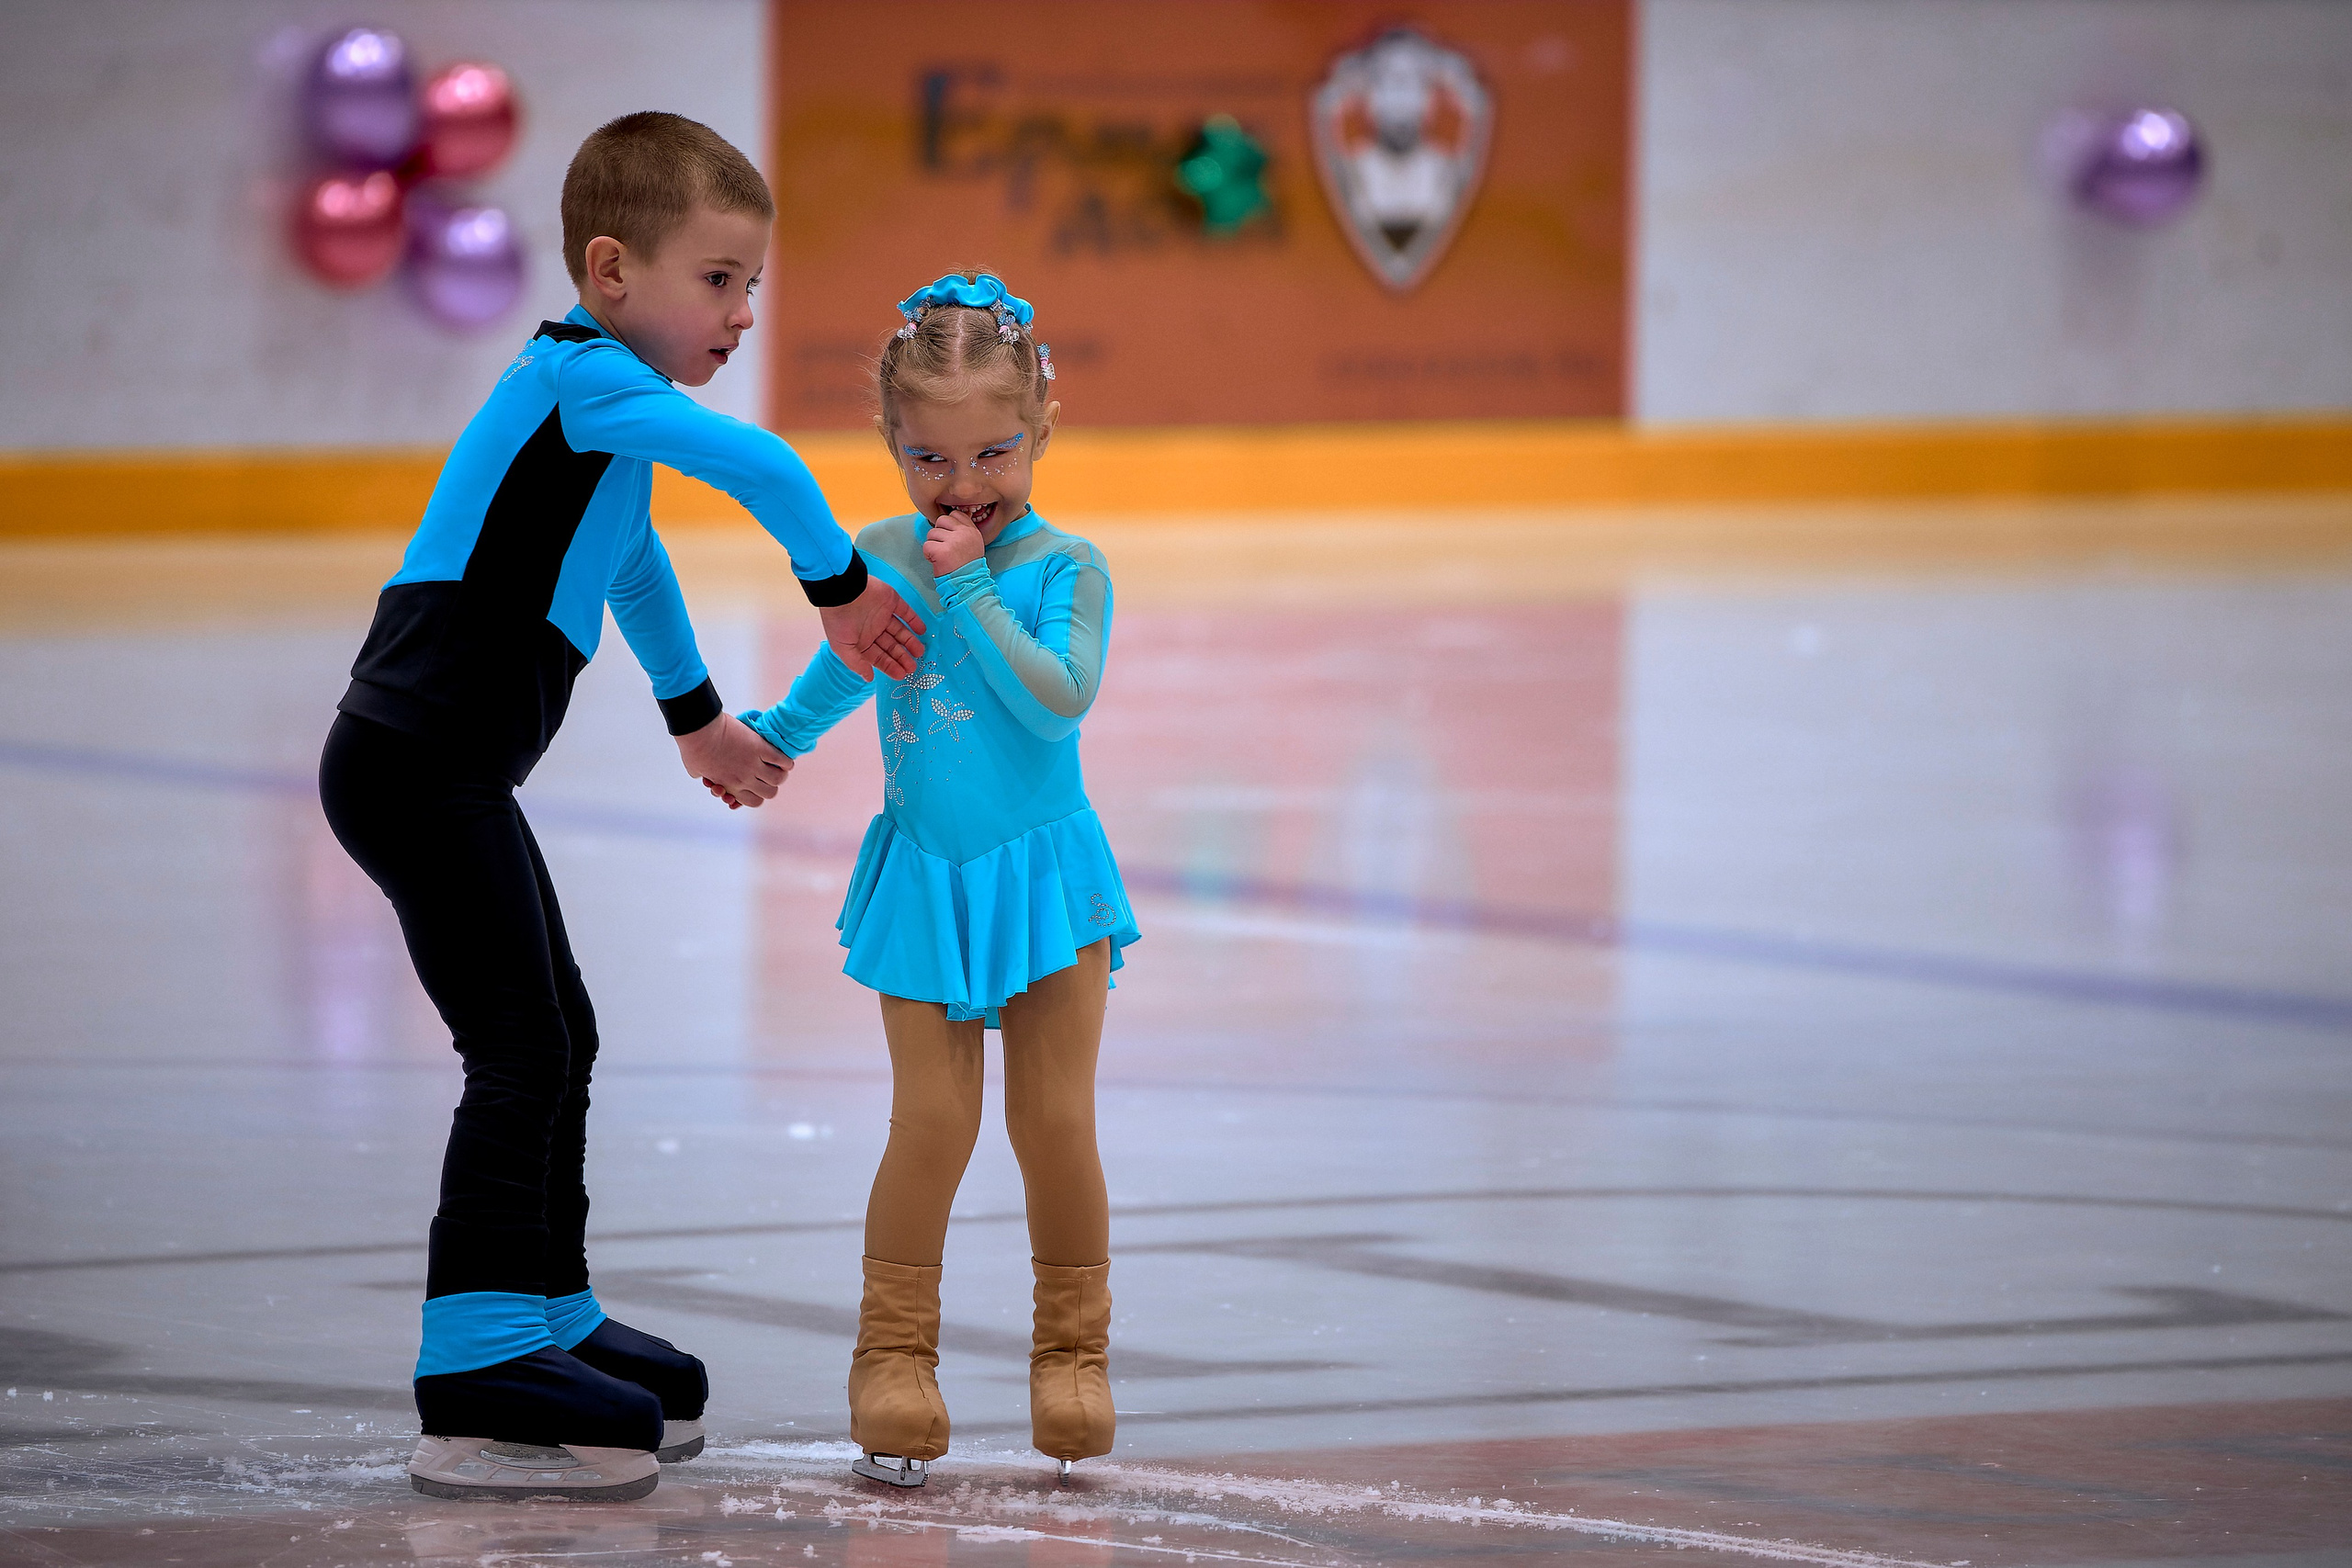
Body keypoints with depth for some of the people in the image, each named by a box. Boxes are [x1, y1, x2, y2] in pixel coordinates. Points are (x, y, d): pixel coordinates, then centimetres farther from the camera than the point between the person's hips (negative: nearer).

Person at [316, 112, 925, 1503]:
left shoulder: (596, 402, 19)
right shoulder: (588, 379, -14)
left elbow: (632, 562, 37)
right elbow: (762, 467, -28)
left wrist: (702, 720, 49)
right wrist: (843, 588, -12)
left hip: (452, 774, 11)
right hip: (418, 767, -11)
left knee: (559, 1043, 18)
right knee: (520, 1053, -13)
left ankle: (553, 1321, 30)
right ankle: (474, 1378, -14)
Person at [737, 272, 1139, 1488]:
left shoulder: (1066, 566, -9)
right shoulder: (880, 555, 2)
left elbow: (1059, 698, -24)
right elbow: (848, 666, 20)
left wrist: (971, 588, -23)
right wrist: (773, 737, 29)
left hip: (1043, 873, -2)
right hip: (922, 880, 2)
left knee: (1054, 1121, -1)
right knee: (931, 1119, -5)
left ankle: (1072, 1348, 14)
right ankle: (894, 1354, 4)